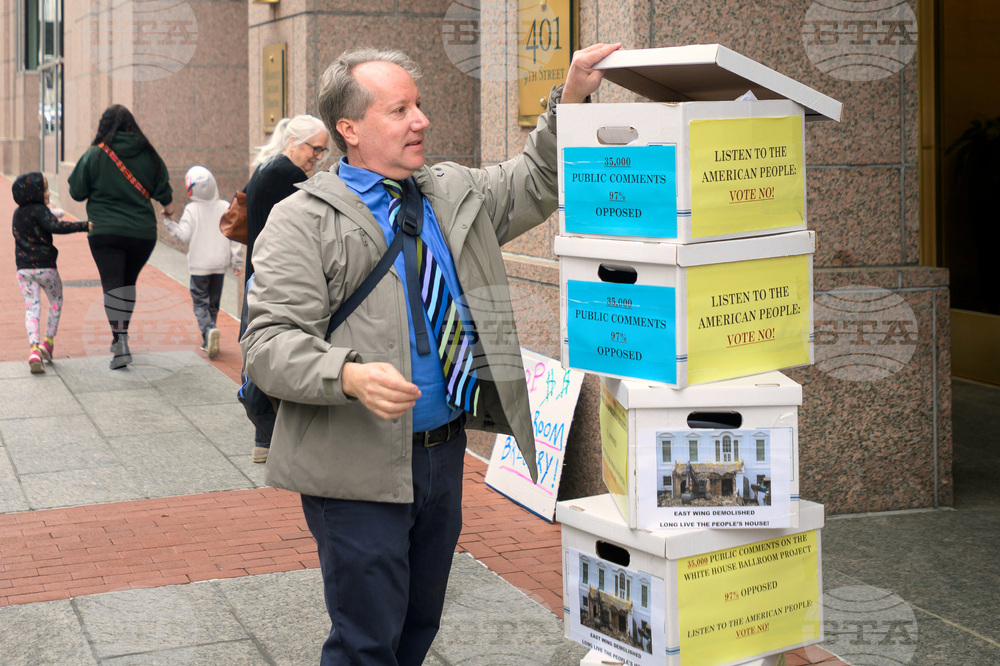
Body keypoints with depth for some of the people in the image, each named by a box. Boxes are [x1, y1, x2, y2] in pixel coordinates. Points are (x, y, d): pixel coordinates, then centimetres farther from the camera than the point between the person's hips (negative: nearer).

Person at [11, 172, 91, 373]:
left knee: (31, 307, 1)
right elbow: (55, 226, -29)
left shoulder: (18, 213, 11)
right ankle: (47, 342, 17)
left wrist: (51, 213, 38)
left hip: (24, 269, 5)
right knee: (56, 301, 19)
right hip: (44, 266, -5)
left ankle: (34, 349, -16)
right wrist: (84, 226, -32)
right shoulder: (39, 210, -12)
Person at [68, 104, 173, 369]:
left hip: (105, 232, -3)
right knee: (129, 281, 19)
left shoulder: (94, 155, -7)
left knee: (112, 284, -4)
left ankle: (121, 345, -15)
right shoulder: (148, 154, 1)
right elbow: (163, 190, 7)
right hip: (143, 232, 3)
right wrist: (169, 209, 28)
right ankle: (121, 334, 29)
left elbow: (77, 192, -1)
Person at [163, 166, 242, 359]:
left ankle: (208, 330, -25)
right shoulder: (225, 208, 0)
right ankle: (208, 343, 18)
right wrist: (235, 260, 7)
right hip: (220, 263, 3)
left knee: (200, 303, 3)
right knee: (214, 303, 14)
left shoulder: (191, 210, -9)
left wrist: (168, 222, 5)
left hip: (199, 265, -3)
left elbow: (184, 235, -9)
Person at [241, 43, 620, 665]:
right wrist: (350, 375, -34)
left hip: (445, 450, 6)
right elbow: (270, 343, -16)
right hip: (360, 466, -6)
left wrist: (572, 100, 5)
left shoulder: (456, 193, 10)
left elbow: (537, 182, 21)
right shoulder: (304, 219, -9)